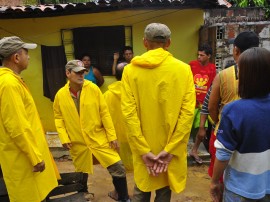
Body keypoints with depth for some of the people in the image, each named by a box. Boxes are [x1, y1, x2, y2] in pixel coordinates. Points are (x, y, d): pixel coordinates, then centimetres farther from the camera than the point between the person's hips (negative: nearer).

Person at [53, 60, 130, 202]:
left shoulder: (93, 88, -9)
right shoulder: (60, 95, -5)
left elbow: (104, 113, -7)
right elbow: (59, 117, 5)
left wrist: (112, 136, -7)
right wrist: (64, 138, -6)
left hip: (99, 138, -1)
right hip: (77, 141, 1)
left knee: (118, 167, -4)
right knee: (81, 171, 20)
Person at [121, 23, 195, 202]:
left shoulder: (130, 70, -7)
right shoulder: (183, 69, -6)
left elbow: (128, 113, -14)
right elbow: (188, 113, -13)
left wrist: (144, 151, -10)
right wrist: (169, 149, -11)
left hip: (142, 148, 0)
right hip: (170, 148, 0)